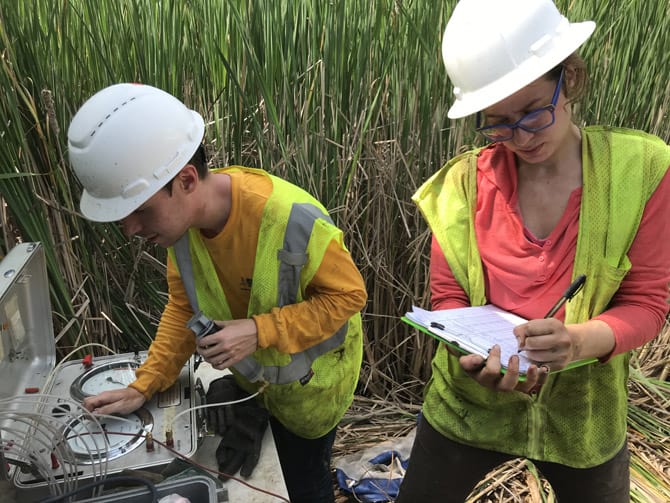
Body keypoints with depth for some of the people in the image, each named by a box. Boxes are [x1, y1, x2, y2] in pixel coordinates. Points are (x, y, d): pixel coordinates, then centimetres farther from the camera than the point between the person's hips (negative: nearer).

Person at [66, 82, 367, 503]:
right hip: (252, 374, 6)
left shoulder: (292, 220, -38)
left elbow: (349, 294, -25)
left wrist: (259, 331, -35)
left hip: (310, 378, -5)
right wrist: (144, 386, -11)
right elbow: (184, 306, -4)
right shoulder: (184, 217, -17)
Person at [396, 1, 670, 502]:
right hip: (470, 402, 0)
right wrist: (473, 350, -27)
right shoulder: (465, 181, -11)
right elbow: (447, 297, -6)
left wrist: (579, 340, -30)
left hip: (582, 409, 0)